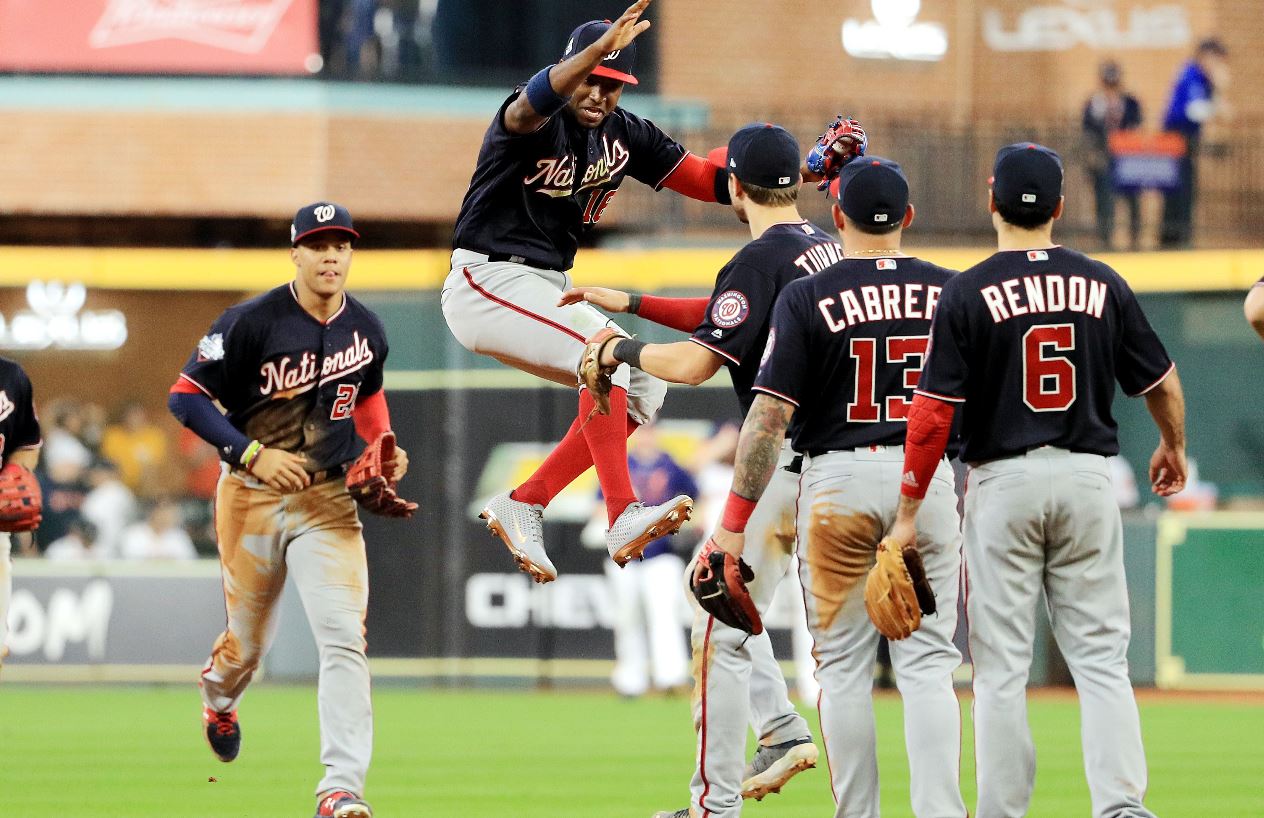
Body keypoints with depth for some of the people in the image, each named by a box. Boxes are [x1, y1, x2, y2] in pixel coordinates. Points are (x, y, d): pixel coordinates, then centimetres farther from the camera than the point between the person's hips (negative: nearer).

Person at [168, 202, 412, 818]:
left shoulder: (366, 330, 4)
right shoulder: (253, 322, -12)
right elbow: (185, 396, -10)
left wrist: (385, 448, 7)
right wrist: (252, 453, -18)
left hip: (328, 501, 2)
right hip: (252, 496, -2)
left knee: (344, 636, -16)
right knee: (248, 641, 10)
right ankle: (218, 693, 50)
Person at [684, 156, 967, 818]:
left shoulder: (806, 297, -6)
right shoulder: (950, 293, 3)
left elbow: (768, 416, -11)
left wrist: (736, 520, -9)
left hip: (838, 478, -2)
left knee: (843, 665, 5)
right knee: (926, 663, 3)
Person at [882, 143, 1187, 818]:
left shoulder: (968, 292, -7)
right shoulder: (1102, 284, 2)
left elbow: (932, 413, -10)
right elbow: (1161, 384, 10)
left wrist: (908, 514, -5)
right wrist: (1173, 448, 31)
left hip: (1002, 483, -2)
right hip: (1088, 478, 2)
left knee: (1001, 665, 2)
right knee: (1101, 655, 5)